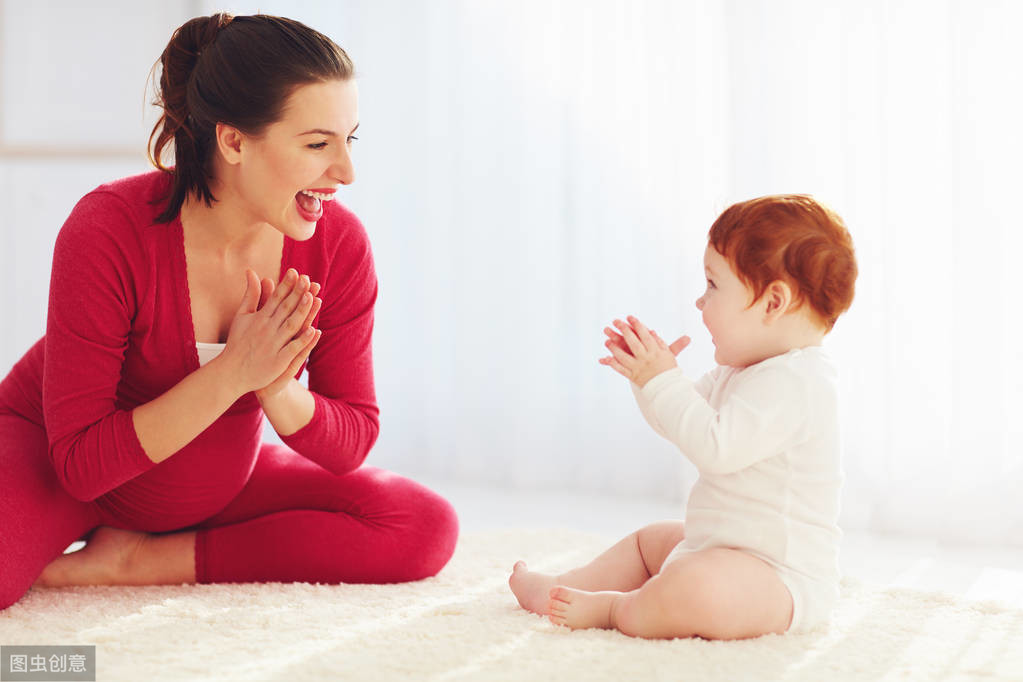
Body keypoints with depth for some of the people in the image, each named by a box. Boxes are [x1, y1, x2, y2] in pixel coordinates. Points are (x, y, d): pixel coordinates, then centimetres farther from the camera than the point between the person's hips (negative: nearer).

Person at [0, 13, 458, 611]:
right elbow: (82, 463, -27)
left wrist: (278, 390, -31)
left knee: (426, 528, -15)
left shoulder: (339, 245, -17)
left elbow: (350, 446, -9)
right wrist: (231, 374, -36)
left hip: (220, 483, 6)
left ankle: (141, 561, -9)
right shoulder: (109, 231, -28)